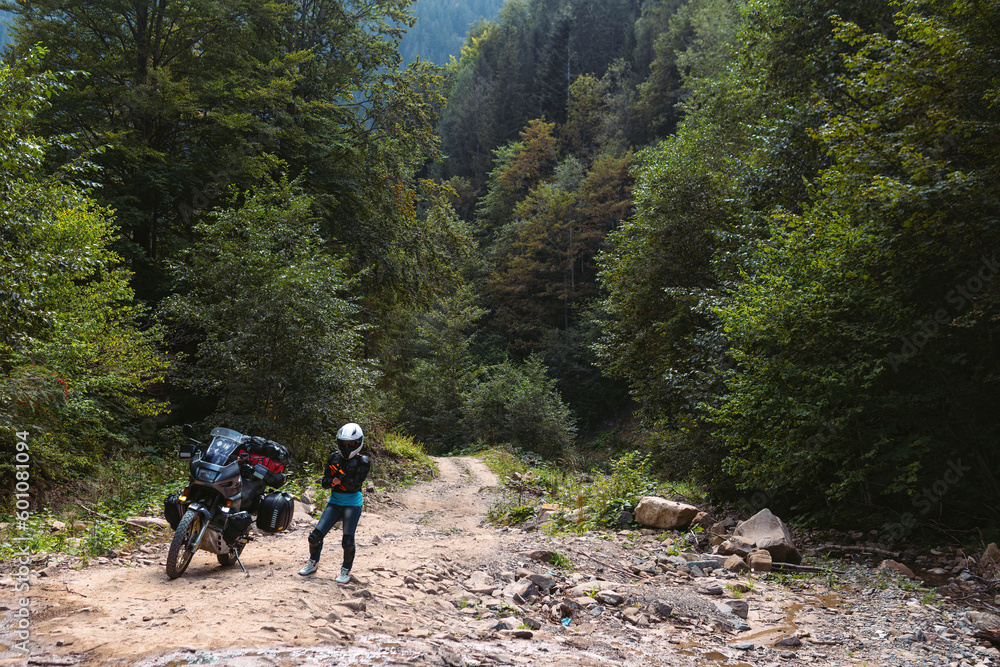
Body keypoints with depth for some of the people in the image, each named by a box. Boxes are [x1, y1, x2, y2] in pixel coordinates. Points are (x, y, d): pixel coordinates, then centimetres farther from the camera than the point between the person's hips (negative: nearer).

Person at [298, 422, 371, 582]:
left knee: (348, 540, -11)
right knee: (316, 536, -2)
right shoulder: (334, 458, 4)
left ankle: (346, 570, 13)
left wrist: (342, 477, -31)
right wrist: (333, 481, -19)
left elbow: (356, 485, -17)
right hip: (334, 501, 4)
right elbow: (324, 482, 2)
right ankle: (313, 563, 24)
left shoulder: (362, 462, -7)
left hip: (352, 503, -4)